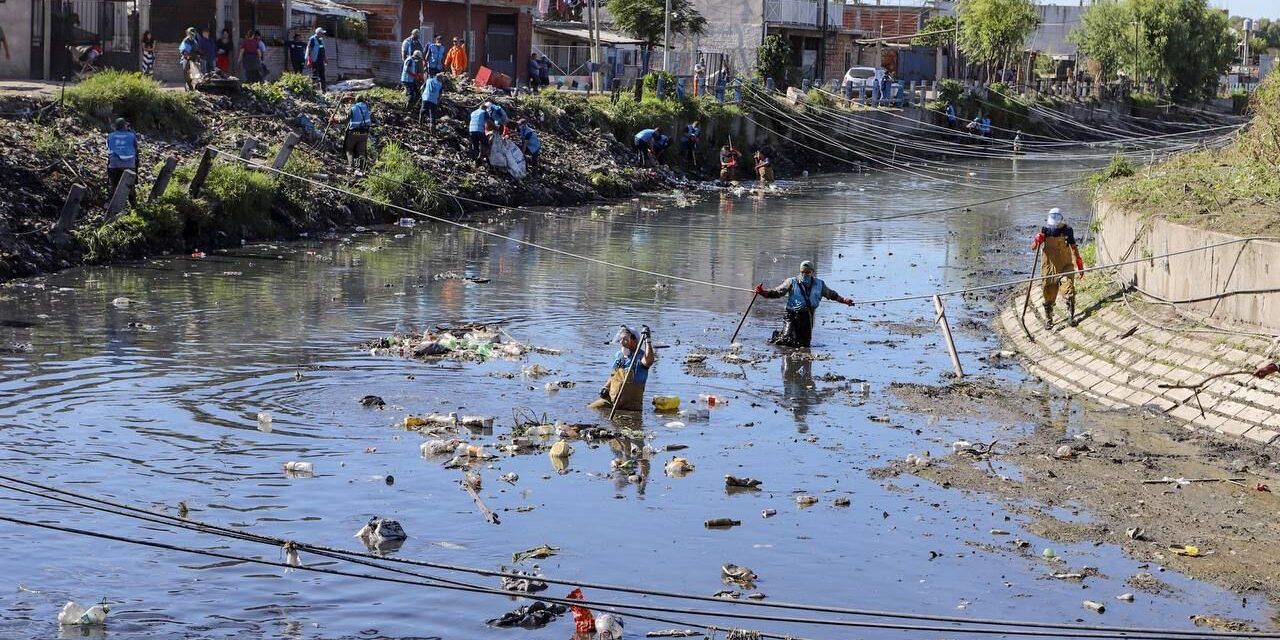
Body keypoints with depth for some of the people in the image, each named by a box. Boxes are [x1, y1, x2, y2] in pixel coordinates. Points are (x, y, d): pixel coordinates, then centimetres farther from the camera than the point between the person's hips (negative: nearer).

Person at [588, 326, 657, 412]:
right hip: (611, 400, 6)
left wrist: (647, 340, -30)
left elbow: (649, 361, -35)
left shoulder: (640, 357, -9)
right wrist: (605, 387, 10)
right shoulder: (618, 355, 13)